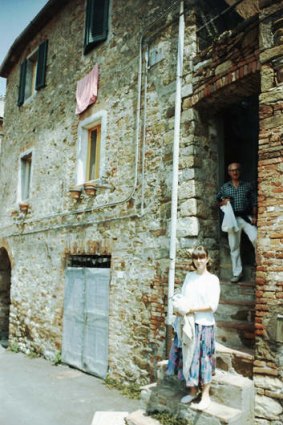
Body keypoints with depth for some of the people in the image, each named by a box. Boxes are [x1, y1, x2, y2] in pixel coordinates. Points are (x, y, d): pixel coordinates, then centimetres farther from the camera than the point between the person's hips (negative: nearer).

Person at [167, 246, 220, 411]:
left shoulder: (213, 279, -5)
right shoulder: (189, 276, 10)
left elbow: (213, 305, -11)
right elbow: (182, 297, 10)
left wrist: (192, 310, -17)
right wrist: (179, 309, -10)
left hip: (203, 324, -4)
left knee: (202, 358, 1)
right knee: (188, 357, 10)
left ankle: (206, 396, 13)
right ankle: (193, 391, 26)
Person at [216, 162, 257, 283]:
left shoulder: (248, 185, 8)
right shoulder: (224, 187, 11)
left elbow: (254, 202, 5)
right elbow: (218, 201, 15)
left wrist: (254, 216, -7)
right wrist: (223, 202, -7)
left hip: (247, 217, -1)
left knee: (256, 239, -22)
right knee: (234, 247, 4)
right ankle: (237, 273, 12)